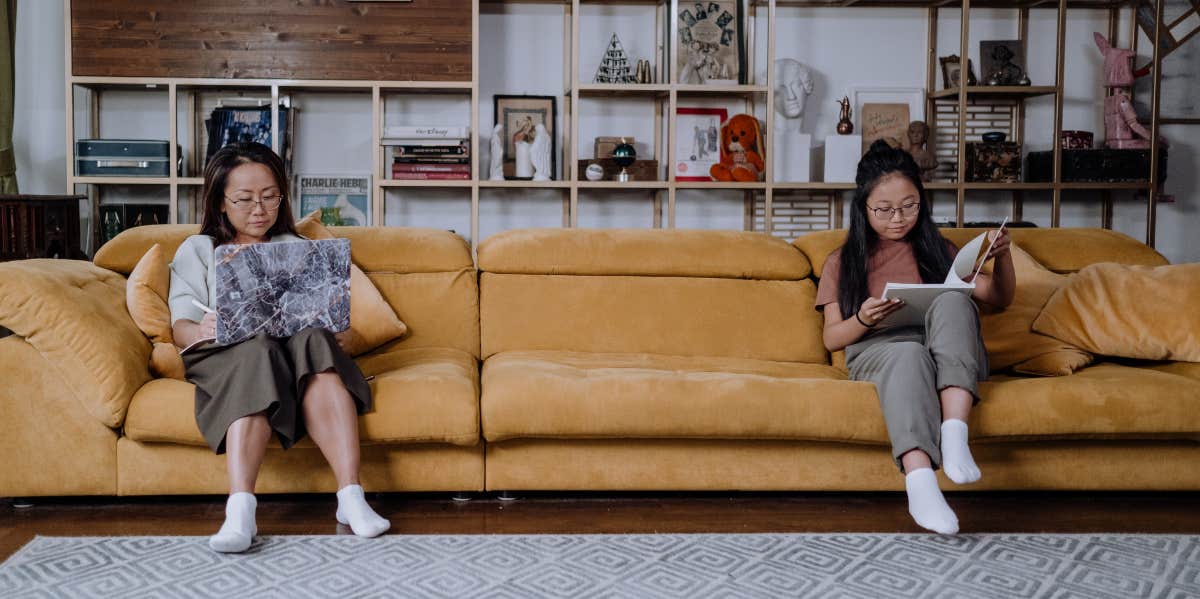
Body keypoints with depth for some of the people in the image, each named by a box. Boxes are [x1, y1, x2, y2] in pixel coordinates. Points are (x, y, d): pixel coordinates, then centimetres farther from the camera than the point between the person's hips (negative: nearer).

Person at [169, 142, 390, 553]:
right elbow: (180, 327, 7)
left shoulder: (297, 250, 29)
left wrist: (331, 328, -11)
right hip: (227, 352, -1)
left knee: (311, 340, -36)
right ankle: (240, 511, -54)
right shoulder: (197, 250, 23)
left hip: (298, 346, 2)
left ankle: (351, 497, -47)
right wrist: (201, 331, -19)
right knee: (258, 353, -39)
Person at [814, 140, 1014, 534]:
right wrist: (863, 320, -13)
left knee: (952, 299, -31)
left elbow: (999, 298, 19)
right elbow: (832, 338, 10)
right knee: (910, 354, -39)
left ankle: (953, 432, -46)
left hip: (947, 353, 2)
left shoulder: (937, 250, 23)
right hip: (877, 352, -2)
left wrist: (1002, 256, -1)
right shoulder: (842, 262, 17)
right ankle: (920, 481, -60)